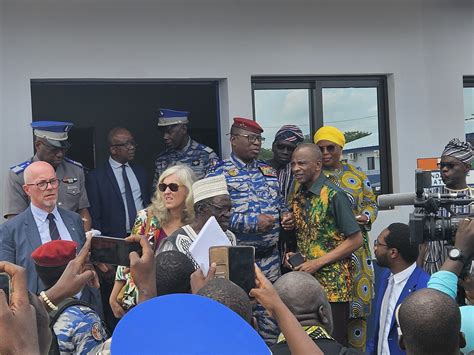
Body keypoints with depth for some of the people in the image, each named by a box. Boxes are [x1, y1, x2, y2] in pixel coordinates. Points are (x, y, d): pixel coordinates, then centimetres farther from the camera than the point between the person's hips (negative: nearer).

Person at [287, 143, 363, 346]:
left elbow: (356, 240, -12)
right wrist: (293, 254, 2)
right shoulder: (298, 197, 11)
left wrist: (318, 262, -15)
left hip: (332, 285, -6)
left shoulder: (334, 195, -10)